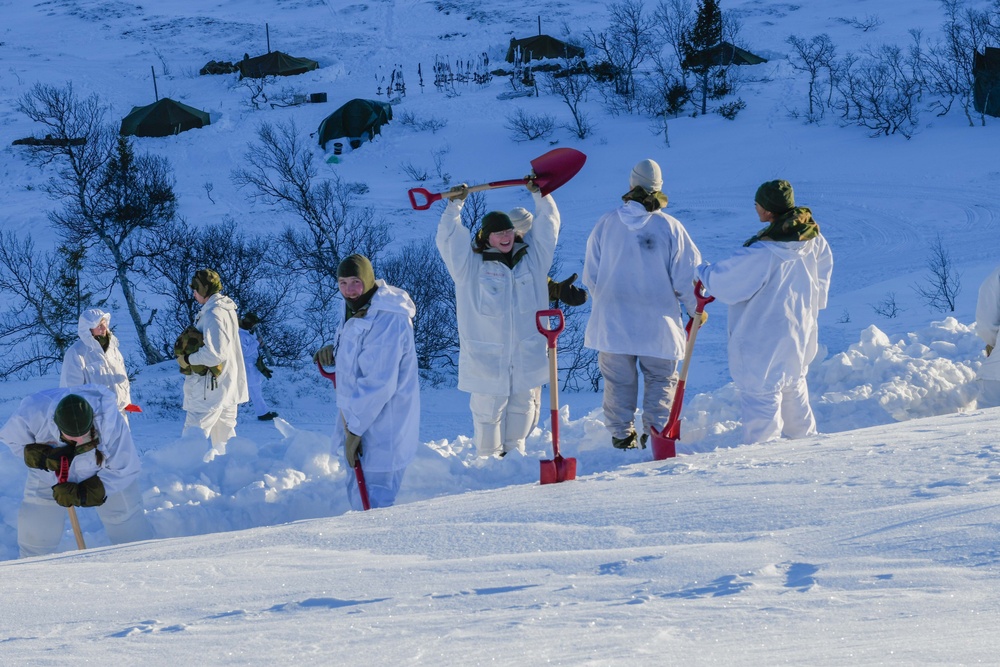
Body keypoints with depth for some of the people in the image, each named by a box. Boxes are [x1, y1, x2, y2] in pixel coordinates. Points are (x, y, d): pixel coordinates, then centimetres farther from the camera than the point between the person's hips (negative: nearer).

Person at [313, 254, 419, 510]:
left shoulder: (387, 320, -24)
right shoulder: (356, 309, 8)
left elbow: (378, 383, -26)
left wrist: (355, 429, -22)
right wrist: (334, 351, 3)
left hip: (381, 428, -10)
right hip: (357, 418, 10)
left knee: (372, 504, -8)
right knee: (357, 495, 20)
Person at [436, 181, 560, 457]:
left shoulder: (531, 256, 7)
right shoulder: (470, 264, -2)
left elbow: (548, 225, 12)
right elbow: (448, 238, -8)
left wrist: (540, 195, 5)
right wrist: (455, 205, -10)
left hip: (526, 350, 3)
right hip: (486, 350, -3)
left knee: (521, 403, 15)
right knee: (488, 408, 2)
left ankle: (515, 449, 31)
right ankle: (489, 455, 16)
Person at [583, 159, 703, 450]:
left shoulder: (606, 223, -3)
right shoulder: (670, 227, -11)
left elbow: (591, 275, 6)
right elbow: (686, 276, -5)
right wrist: (696, 309, 12)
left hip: (612, 319, 2)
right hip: (657, 323, -2)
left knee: (619, 381, 13)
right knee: (661, 378, 12)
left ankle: (621, 435, 14)